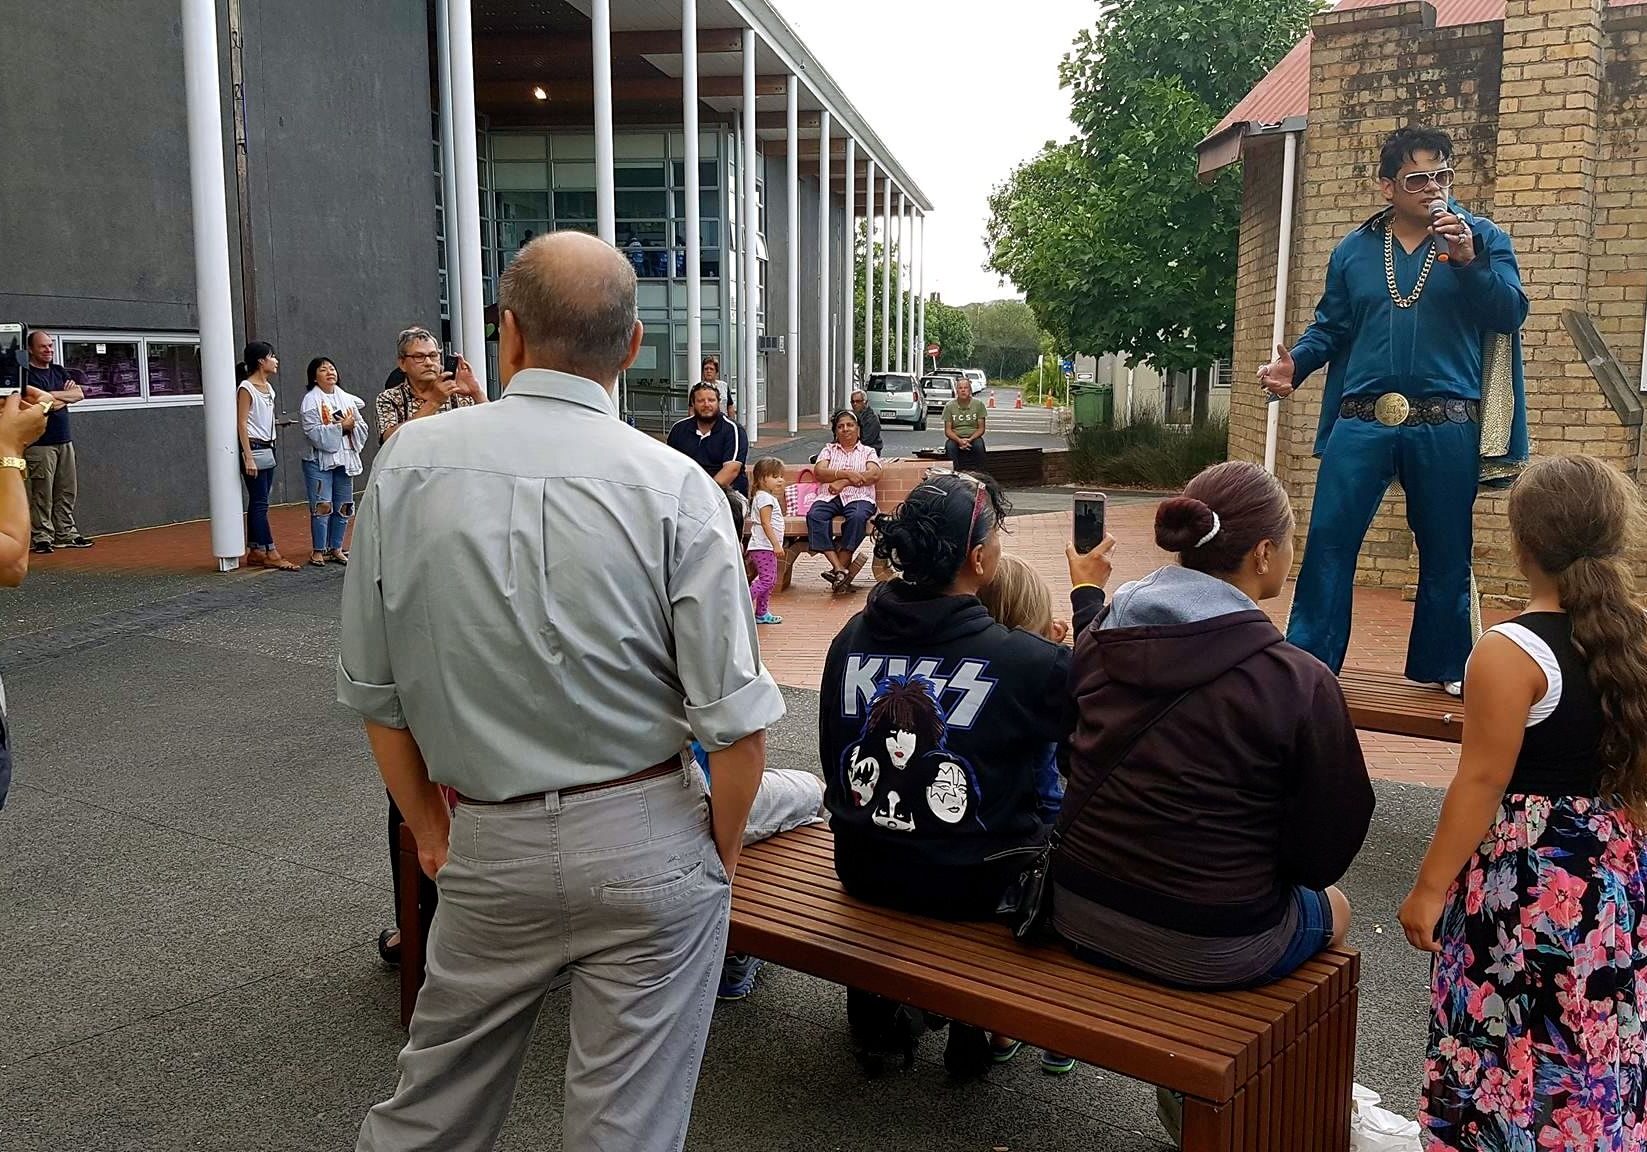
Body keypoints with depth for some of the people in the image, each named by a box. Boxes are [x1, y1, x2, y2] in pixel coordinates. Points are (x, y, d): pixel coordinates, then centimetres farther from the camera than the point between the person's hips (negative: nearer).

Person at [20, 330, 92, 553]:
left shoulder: (60, 371, 15)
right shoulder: (26, 374, -7)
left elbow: (79, 394, 3)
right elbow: (50, 404, -16)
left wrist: (54, 395, -6)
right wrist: (66, 394, 0)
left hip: (64, 440, 7)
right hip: (41, 443, -7)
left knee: (67, 492, 9)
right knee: (42, 494, -5)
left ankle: (65, 534, 16)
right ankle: (42, 538, 0)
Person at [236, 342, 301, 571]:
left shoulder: (269, 387, 13)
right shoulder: (246, 388, -11)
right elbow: (242, 424, -14)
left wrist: (271, 449, 13)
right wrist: (248, 457, -19)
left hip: (268, 449, 8)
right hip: (254, 448, -8)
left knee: (258, 503, 9)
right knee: (260, 503, -6)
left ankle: (255, 552, 12)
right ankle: (271, 554, -6)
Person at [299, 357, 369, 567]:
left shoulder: (347, 399, 12)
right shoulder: (311, 400, -5)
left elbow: (362, 427, 10)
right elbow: (314, 432, -15)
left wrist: (352, 425, -11)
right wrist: (341, 426, -16)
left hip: (344, 459, 6)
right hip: (319, 460, -5)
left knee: (343, 506, 7)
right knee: (322, 506, -8)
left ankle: (336, 548, 17)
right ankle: (318, 551, 0)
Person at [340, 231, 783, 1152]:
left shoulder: (410, 462, -5)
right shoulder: (674, 486, -13)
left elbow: (375, 690, 2)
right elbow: (736, 721, -14)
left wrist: (429, 824, 16)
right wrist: (723, 851, 4)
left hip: (489, 845, 2)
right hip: (648, 843, -2)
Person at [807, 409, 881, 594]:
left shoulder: (867, 451, 19)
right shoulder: (829, 449, 23)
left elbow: (874, 475, -1)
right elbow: (819, 472, 4)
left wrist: (843, 482, -13)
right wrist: (847, 474, -11)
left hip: (859, 498, -1)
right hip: (831, 497, 2)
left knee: (858, 517, -38)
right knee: (814, 515, -33)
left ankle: (839, 568, -30)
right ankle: (840, 569, -37)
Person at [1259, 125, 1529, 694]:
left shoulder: (1482, 237, 7)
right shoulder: (1354, 248, 12)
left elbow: (1511, 314, -3)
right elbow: (1330, 327, 14)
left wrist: (1469, 261, -16)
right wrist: (1293, 364, -5)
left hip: (1446, 427, -1)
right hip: (1362, 422, 1)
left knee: (1446, 551, 8)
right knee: (1327, 539, -4)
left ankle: (1441, 668, 22)